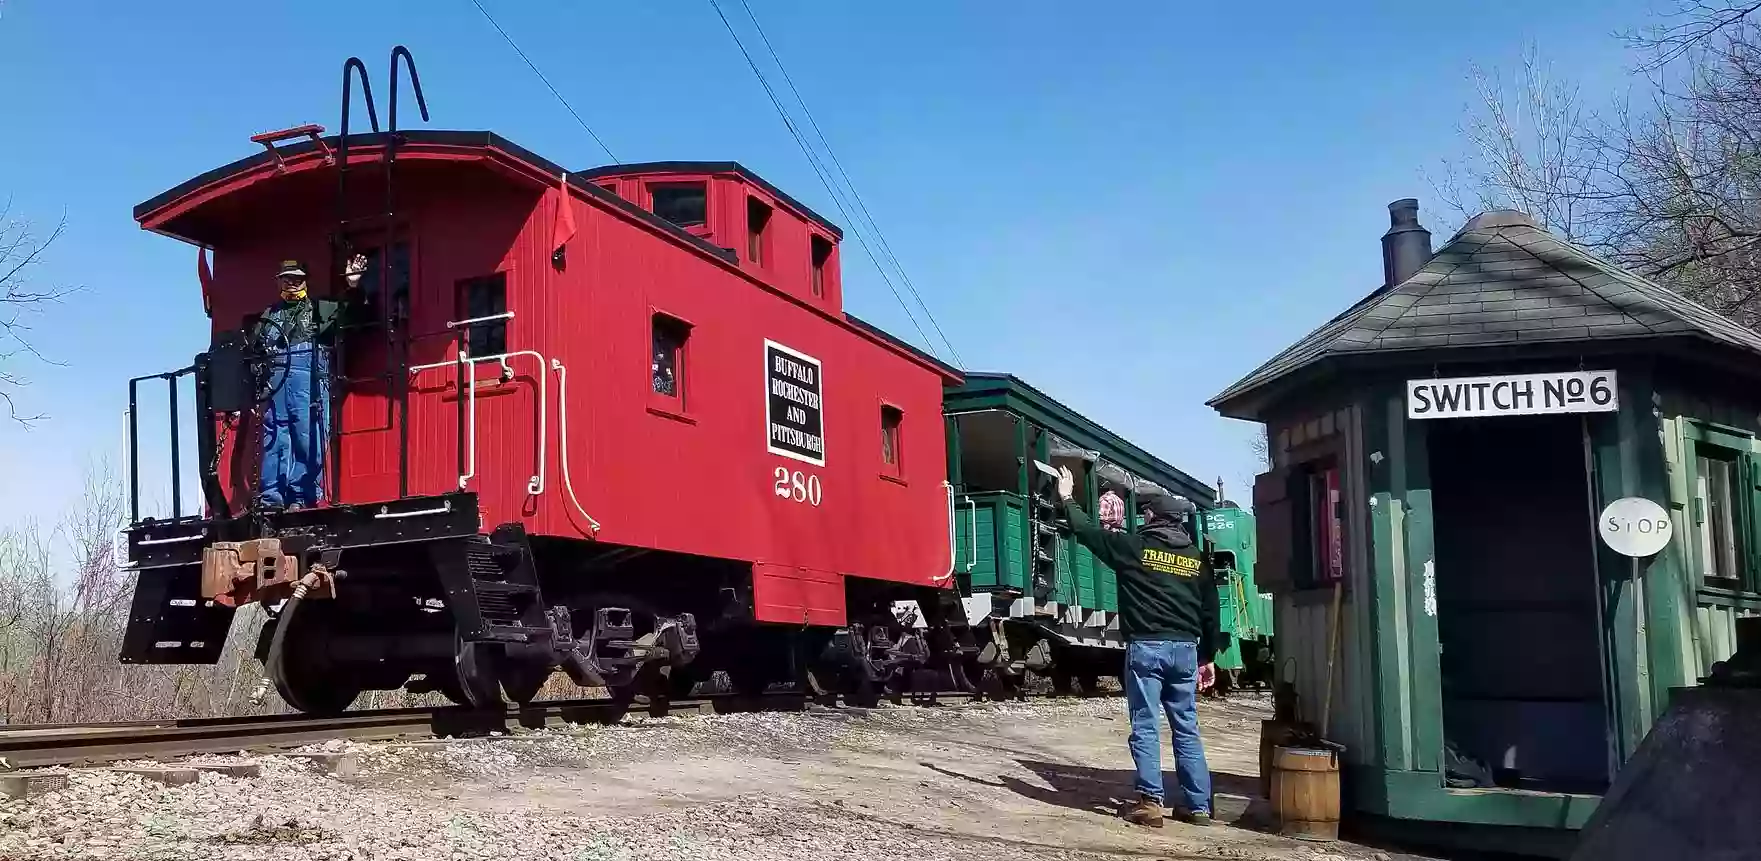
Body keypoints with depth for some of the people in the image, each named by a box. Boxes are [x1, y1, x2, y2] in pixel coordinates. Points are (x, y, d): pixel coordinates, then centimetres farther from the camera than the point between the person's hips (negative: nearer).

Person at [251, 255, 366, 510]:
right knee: (273, 438, -1)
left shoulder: (320, 308, 17)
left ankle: (301, 496, -6)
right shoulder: (269, 314, 25)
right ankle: (270, 498, -1)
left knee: (308, 437, -8)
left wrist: (353, 286, -10)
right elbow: (252, 348, 23)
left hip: (309, 377, -3)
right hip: (274, 378, 3)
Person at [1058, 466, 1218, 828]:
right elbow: (1210, 611, 14)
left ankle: (1150, 802, -5)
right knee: (1187, 728, 9)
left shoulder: (1135, 546, -3)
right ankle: (1198, 805, 10)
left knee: (1145, 726, -1)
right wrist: (1207, 656, 22)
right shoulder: (1195, 557, 11)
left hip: (1147, 647, -4)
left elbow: (1087, 532, 6)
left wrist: (1067, 499, 22)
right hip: (1185, 648, 5)